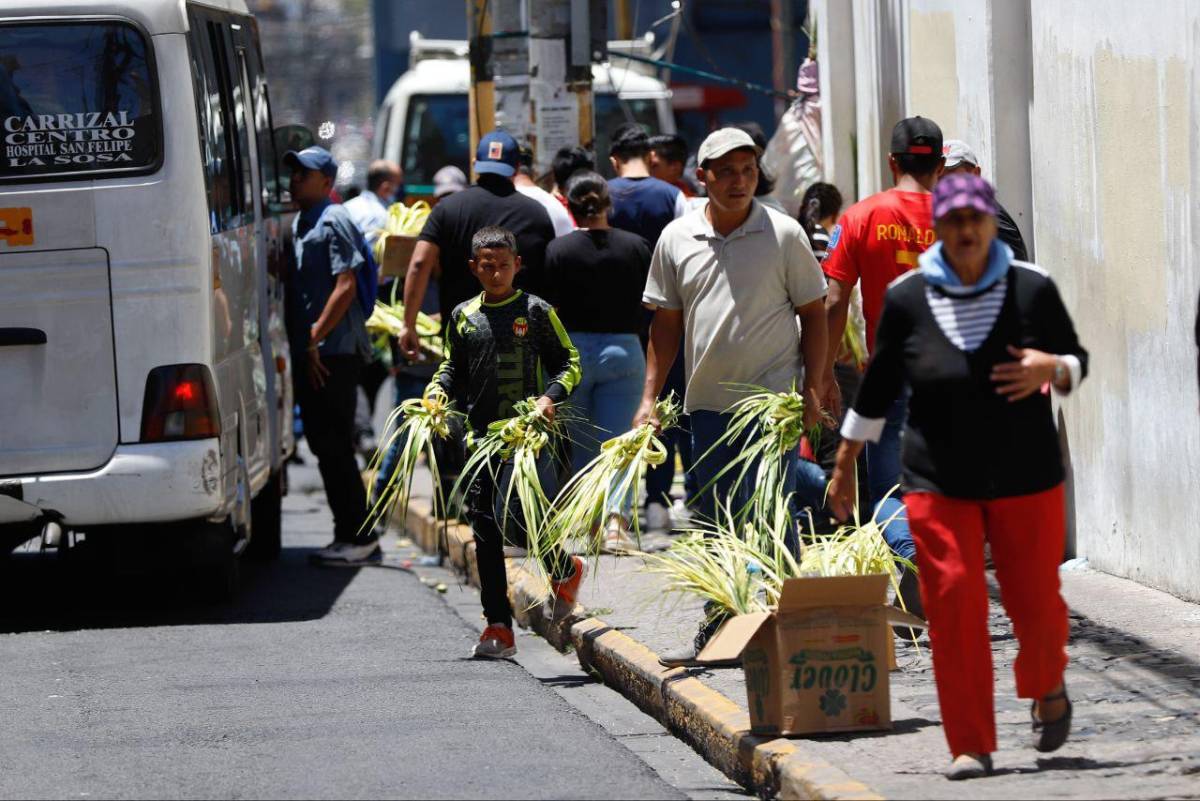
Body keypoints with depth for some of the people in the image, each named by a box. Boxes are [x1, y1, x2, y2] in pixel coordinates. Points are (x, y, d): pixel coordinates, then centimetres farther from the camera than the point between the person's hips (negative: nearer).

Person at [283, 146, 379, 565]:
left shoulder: (333, 221, -10)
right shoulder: (299, 224, 18)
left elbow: (346, 287, -17)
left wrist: (315, 339, -18)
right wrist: (302, 344, 12)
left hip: (333, 353, -9)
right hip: (308, 353, 9)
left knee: (334, 444, -8)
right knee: (323, 443, 11)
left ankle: (358, 536, -5)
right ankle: (349, 535, 17)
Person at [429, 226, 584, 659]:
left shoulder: (536, 311, 1)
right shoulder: (463, 316, 11)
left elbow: (568, 363, 5)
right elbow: (454, 368, 22)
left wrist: (551, 396, -12)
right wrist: (436, 392, 3)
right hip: (482, 433, 4)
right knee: (483, 521, 0)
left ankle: (564, 570, 25)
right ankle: (498, 626, 3)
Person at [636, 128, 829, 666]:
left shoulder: (783, 234, -2)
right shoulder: (677, 239, 7)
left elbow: (814, 315, 2)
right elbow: (665, 323, 14)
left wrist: (812, 390, -7)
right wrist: (650, 397, 9)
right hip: (706, 401, 4)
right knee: (718, 522, 11)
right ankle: (720, 627, 21)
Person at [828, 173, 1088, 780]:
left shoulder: (1032, 289, -2)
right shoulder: (907, 299, -2)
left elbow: (1076, 361, 9)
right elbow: (877, 390, 9)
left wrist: (1051, 370, -15)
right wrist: (843, 468, 13)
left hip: (1027, 479, 0)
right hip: (939, 485, 0)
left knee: (1034, 600, 1)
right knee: (953, 605, -7)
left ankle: (1047, 690, 35)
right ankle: (971, 746, 1)